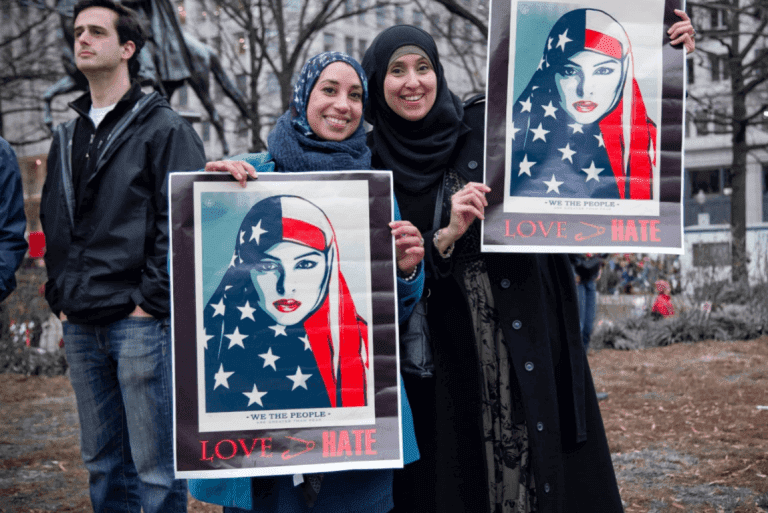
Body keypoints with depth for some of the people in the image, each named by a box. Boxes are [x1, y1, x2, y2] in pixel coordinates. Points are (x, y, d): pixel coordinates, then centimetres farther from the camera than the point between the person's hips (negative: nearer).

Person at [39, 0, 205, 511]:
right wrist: (60, 296, 11)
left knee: (155, 467, -3)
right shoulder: (67, 135, 18)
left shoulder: (165, 129, -3)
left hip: (140, 321, -7)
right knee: (102, 462, 14)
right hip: (81, 325, 7)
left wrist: (152, 301, -14)